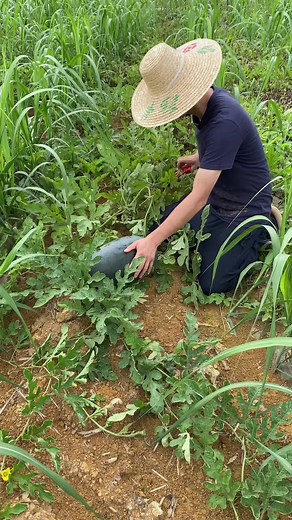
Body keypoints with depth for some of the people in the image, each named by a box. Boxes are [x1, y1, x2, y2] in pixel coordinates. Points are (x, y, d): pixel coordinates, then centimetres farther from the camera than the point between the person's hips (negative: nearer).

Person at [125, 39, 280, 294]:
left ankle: (265, 229, 10)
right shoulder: (206, 100, -7)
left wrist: (152, 241, -34)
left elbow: (199, 198, -35)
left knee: (213, 285, -9)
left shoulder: (224, 121, -34)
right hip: (215, 197, 8)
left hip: (245, 210, -8)